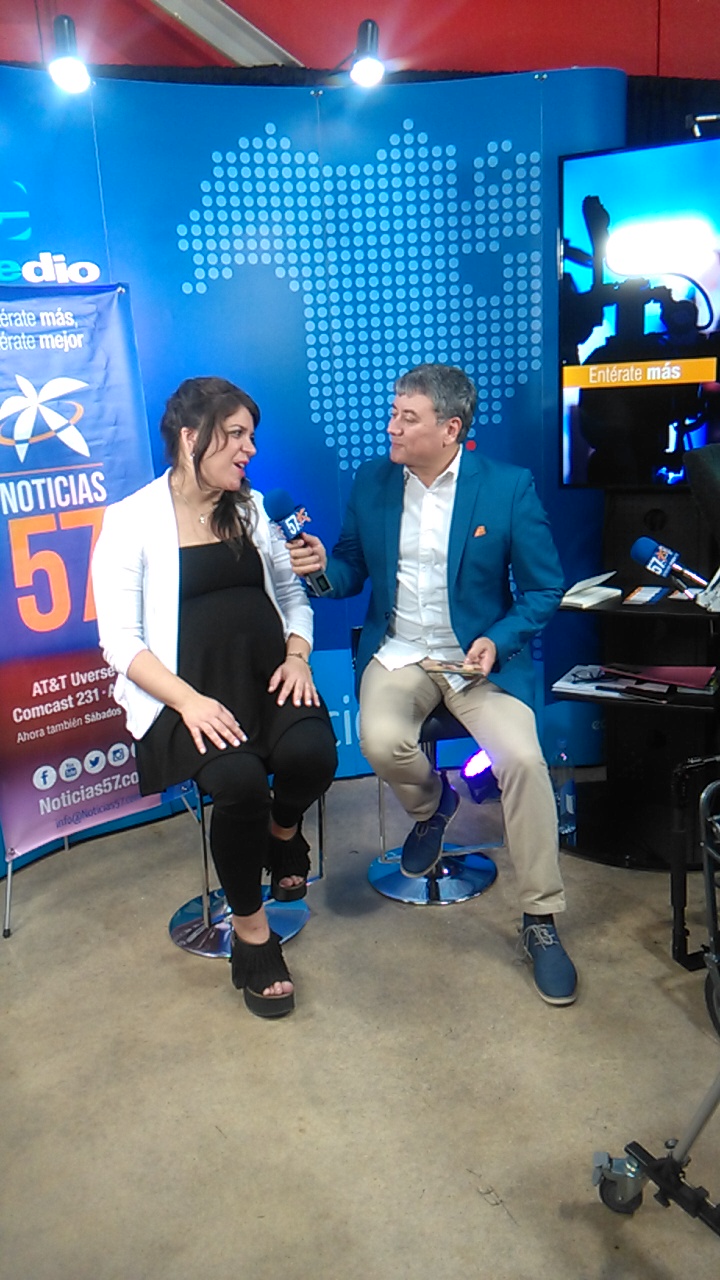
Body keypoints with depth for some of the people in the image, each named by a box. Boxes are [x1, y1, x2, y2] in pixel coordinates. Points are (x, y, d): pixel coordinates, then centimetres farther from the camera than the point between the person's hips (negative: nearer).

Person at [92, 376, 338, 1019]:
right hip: (187, 693, -3)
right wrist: (188, 701, -19)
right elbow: (119, 639, -5)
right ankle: (251, 932, -5)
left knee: (312, 754, -28)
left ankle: (284, 828, 10)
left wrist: (297, 656, -3)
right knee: (239, 779, -31)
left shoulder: (253, 509, 16)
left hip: (268, 677, 4)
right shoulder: (132, 520, 0)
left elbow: (294, 596, 19)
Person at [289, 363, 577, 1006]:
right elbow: (354, 570, 12)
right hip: (397, 652, 3)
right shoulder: (371, 481, 3)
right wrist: (323, 565, -11)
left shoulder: (510, 488, -7)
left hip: (480, 656, -2)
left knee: (523, 758, -25)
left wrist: (497, 641, -17)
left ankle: (541, 921, -4)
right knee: (381, 740, -28)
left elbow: (544, 589, -1)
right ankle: (431, 803, 12)